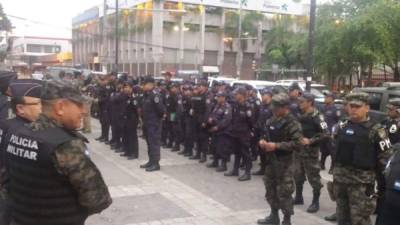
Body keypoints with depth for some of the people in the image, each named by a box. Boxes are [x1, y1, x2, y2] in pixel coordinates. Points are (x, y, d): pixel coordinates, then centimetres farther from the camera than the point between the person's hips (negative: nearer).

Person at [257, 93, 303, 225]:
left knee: (284, 192, -3)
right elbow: (264, 134, 21)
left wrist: (276, 146, -23)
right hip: (270, 160, 7)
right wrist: (262, 141, -3)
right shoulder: (271, 121, 7)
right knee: (270, 189, 16)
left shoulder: (292, 123, -13)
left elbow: (296, 143, -20)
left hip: (284, 163, -7)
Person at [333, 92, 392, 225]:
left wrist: (374, 173, -4)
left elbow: (386, 156, -10)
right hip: (340, 178, 6)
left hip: (361, 181, -6)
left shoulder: (375, 130, -11)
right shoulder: (342, 126, 8)